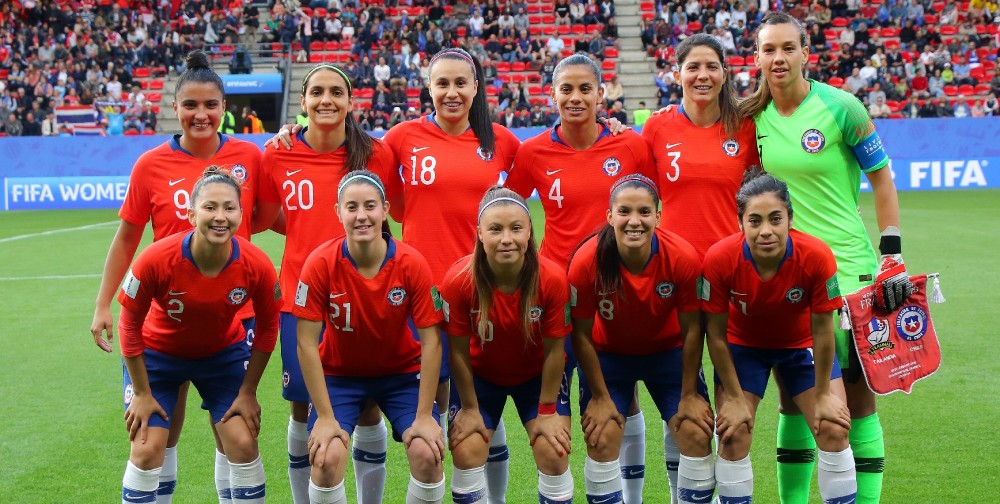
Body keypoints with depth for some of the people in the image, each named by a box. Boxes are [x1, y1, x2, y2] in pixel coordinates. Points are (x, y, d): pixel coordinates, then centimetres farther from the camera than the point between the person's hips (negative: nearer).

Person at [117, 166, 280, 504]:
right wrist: (141, 393, -11)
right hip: (157, 353, -1)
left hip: (225, 353, 2)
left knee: (243, 444, -4)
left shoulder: (257, 265, -26)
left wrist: (248, 391, -5)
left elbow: (267, 328, -8)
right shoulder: (156, 259, -32)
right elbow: (129, 324, -16)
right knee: (147, 449, -7)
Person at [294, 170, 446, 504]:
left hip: (402, 371, 1)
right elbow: (306, 342, -17)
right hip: (339, 373, -1)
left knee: (428, 454, -19)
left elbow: (430, 341, -15)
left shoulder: (412, 263, -20)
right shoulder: (321, 264, -22)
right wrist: (325, 416, -18)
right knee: (327, 458, -22)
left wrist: (424, 416, -17)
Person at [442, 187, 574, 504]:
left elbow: (554, 349, -16)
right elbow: (459, 350, -16)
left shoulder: (553, 279, -28)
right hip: (480, 375, 0)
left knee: (553, 452, -10)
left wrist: (547, 410, -10)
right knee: (466, 452, -9)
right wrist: (470, 408, -8)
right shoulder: (459, 281, -28)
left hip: (536, 375, 0)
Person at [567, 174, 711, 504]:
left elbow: (691, 330, -15)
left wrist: (689, 395, -8)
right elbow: (582, 334, -16)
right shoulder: (587, 261, -28)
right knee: (602, 439, -10)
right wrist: (600, 397, -11)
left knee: (697, 435, -6)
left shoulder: (683, 257, -27)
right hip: (608, 354, -1)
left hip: (668, 351, 1)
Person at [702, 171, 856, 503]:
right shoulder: (719, 260, -32)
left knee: (834, 429, -7)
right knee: (733, 435, -9)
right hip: (743, 345, 0)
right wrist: (734, 398, -12)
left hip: (802, 343, 1)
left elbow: (822, 331, -19)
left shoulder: (817, 257, -32)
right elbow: (716, 335, -19)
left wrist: (823, 394, -10)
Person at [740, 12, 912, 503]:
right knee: (793, 397, 8)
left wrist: (892, 255, -6)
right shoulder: (753, 117, 4)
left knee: (857, 393, -1)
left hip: (846, 267, -3)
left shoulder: (840, 107, -7)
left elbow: (881, 175, -1)